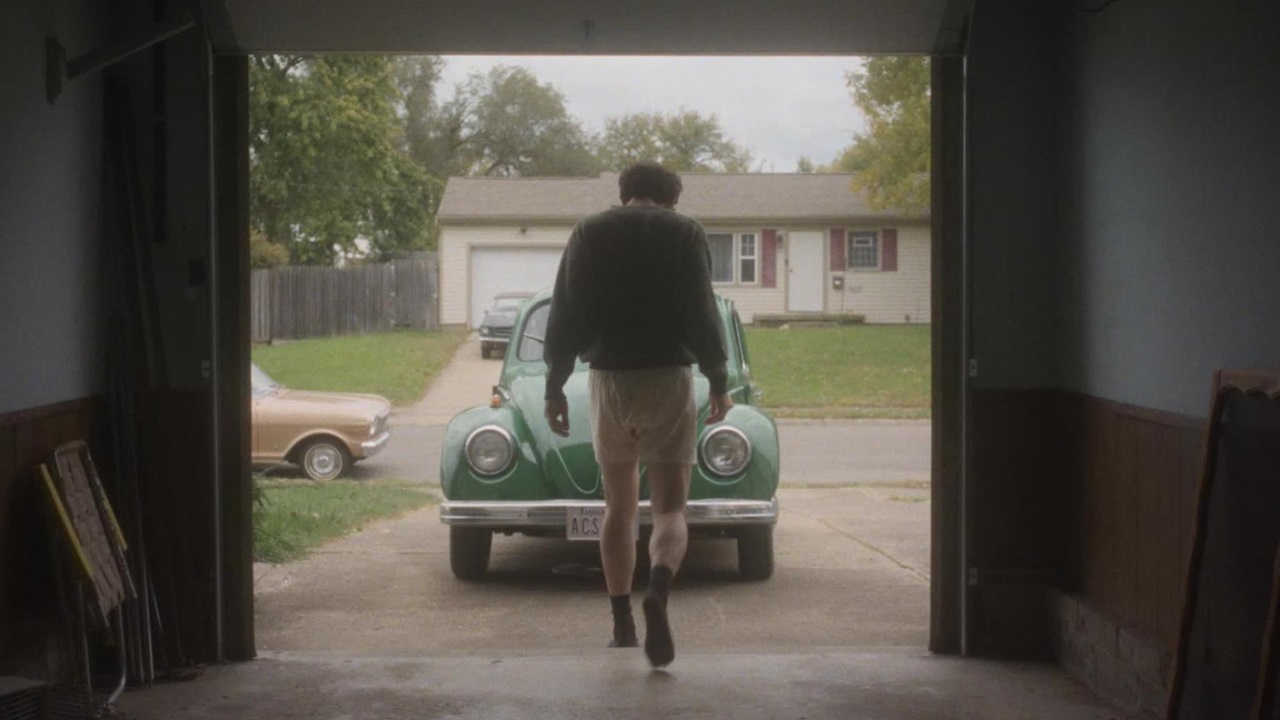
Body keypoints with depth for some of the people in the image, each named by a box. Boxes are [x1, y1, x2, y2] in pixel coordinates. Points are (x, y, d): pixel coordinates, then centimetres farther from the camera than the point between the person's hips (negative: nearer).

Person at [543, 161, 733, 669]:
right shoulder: (685, 232, 1)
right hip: (669, 379, -2)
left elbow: (565, 318, 4)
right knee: (669, 509, -1)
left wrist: (554, 387, 9)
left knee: (619, 508, 16)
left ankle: (622, 627, 17)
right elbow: (702, 313, -5)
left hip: (608, 381, 2)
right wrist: (718, 381, 3)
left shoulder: (589, 233, 8)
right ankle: (659, 590, -30)